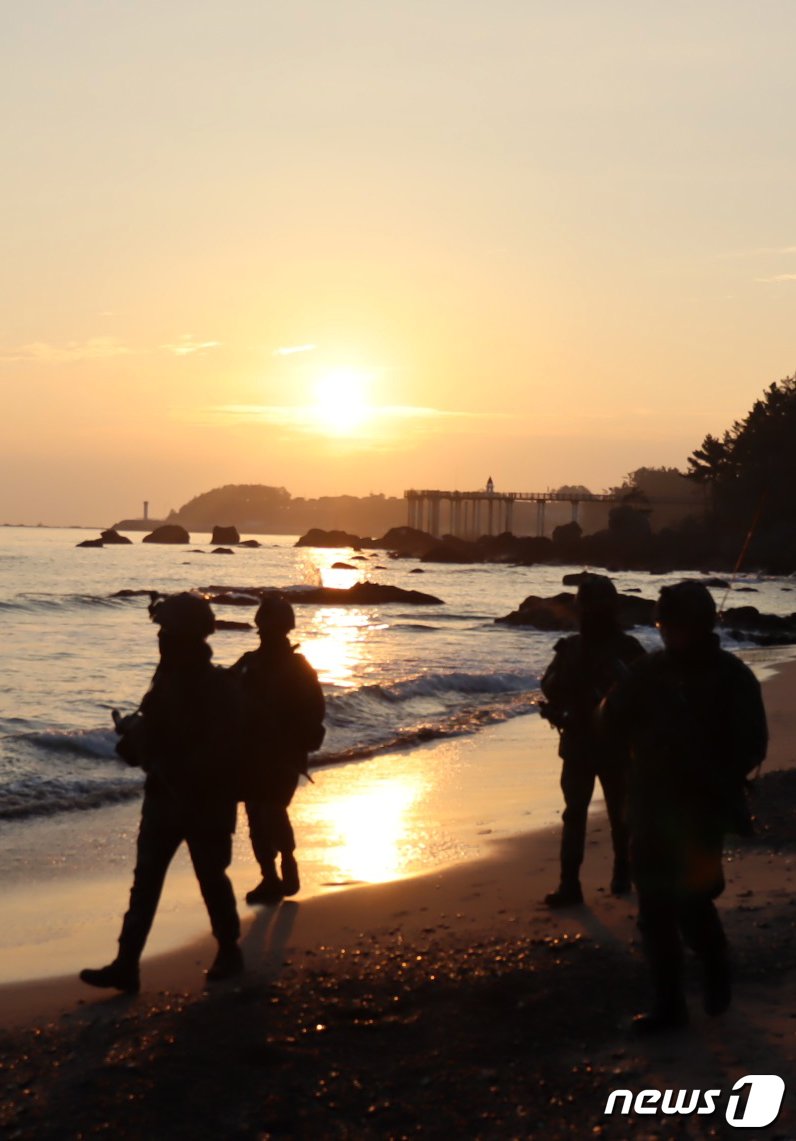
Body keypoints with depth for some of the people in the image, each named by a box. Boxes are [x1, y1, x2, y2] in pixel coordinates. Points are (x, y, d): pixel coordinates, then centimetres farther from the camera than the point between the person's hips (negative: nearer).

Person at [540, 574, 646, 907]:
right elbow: (551, 689, 2)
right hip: (577, 745, 2)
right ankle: (569, 884, 1)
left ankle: (622, 876, 23)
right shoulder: (570, 647, 4)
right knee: (574, 815, 0)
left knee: (620, 816, 9)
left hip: (616, 747, -2)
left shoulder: (627, 648, -5)